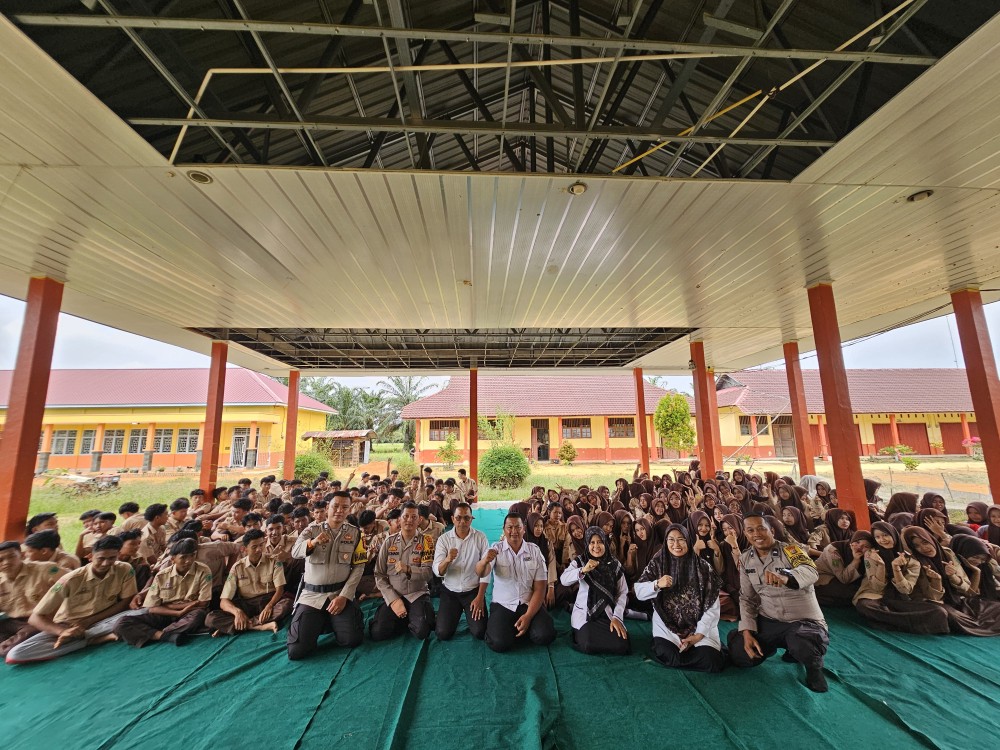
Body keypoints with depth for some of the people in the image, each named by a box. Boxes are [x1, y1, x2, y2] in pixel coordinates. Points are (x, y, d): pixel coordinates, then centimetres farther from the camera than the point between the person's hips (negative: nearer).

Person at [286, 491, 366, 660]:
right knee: (297, 651, -11)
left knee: (352, 640, -14)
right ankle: (321, 623, 21)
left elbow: (358, 567, -1)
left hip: (340, 593, 0)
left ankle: (333, 622, 19)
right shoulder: (312, 529, 1)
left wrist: (344, 596, -11)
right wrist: (313, 542, -39)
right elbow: (295, 552, -17)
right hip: (311, 595, 0)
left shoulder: (354, 532, 1)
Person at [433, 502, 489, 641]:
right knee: (443, 633, -9)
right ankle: (454, 615, 24)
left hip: (473, 590, -1)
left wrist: (480, 597, -12)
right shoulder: (444, 539, -9)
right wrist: (447, 560, -37)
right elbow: (437, 572, -15)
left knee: (479, 633, -11)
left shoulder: (480, 537, -10)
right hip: (450, 591, 1)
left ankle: (471, 615, 22)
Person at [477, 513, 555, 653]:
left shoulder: (535, 551, -3)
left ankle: (526, 625, 11)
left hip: (529, 604, 1)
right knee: (499, 643, -23)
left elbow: (540, 588, -3)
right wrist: (484, 561, -48)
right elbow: (481, 574, -23)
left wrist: (528, 616, -15)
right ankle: (516, 628, 10)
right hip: (503, 604, -1)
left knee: (545, 636, -21)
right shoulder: (496, 549, -6)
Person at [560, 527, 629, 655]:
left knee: (621, 646, -19)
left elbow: (623, 592, 1)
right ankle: (583, 633, 9)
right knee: (589, 646, -25)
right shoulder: (580, 561, -5)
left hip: (608, 613, 2)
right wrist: (583, 570, -37)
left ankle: (598, 634, 11)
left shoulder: (614, 563, 1)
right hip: (585, 613, -2)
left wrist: (617, 617, -12)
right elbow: (564, 580, -21)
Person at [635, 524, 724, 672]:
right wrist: (657, 584, -25)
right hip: (667, 624, 0)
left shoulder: (702, 566, -5)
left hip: (698, 624, 1)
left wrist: (699, 634, -13)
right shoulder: (658, 562, -3)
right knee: (667, 656, -25)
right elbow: (639, 592, -5)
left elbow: (712, 607, -5)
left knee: (711, 661, -23)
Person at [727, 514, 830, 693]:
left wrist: (785, 577, -59)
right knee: (740, 655, -7)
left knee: (804, 647, -36)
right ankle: (772, 645, 24)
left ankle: (813, 666, 3)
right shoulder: (745, 559, 0)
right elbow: (746, 598, 5)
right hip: (768, 621, 5)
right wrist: (747, 631, -5)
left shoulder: (790, 550, -16)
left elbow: (811, 572, -38)